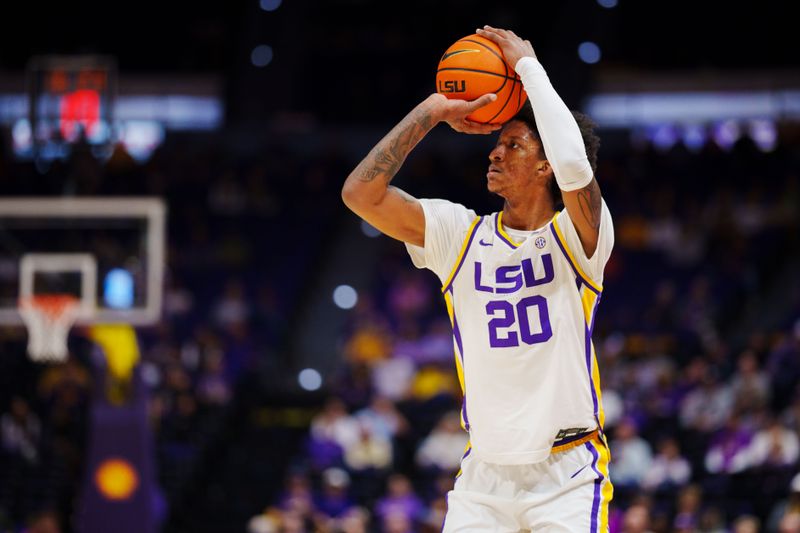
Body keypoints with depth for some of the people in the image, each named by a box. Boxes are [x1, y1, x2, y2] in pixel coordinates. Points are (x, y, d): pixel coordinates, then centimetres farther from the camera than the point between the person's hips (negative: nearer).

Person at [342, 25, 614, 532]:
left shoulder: (576, 238, -5)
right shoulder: (461, 234, 5)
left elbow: (574, 165, -27)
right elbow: (360, 193, -4)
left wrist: (528, 66, -15)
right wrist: (433, 111, -2)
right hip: (484, 474, 4)